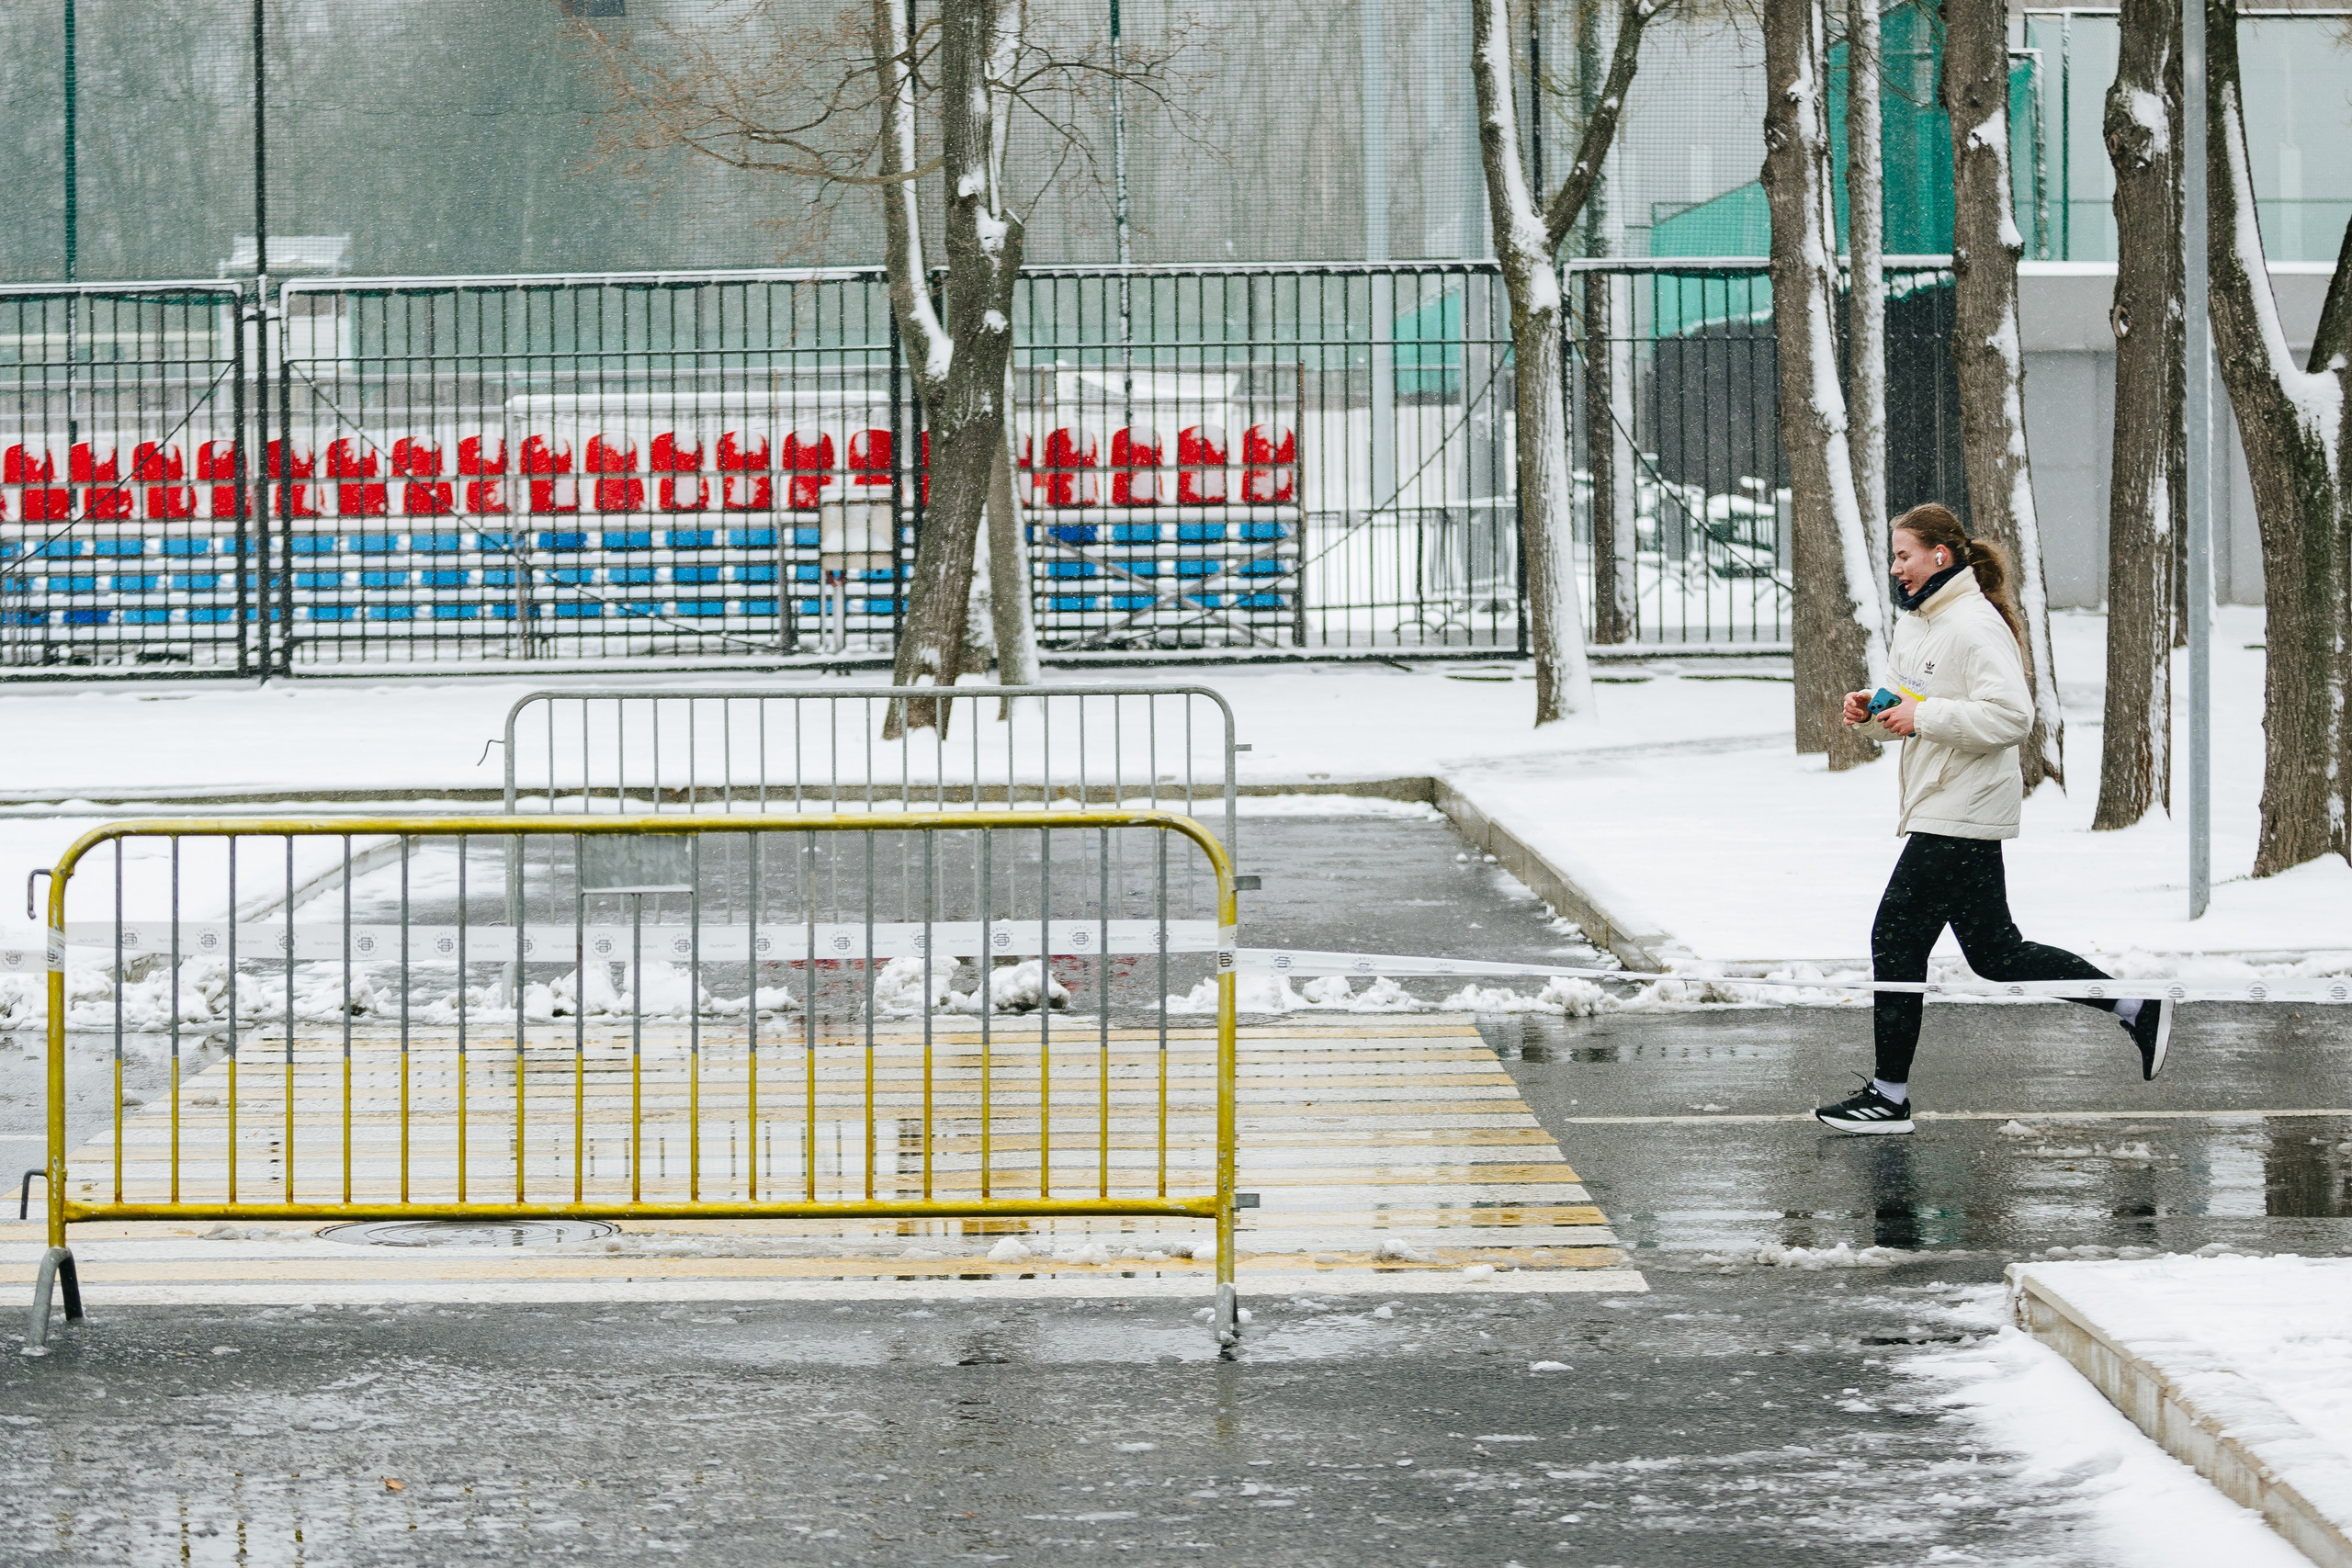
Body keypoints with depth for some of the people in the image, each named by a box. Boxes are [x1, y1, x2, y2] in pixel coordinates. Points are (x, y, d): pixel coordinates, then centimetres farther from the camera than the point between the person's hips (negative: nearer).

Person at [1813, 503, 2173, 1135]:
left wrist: (1924, 716, -23)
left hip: (1960, 816, -10)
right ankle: (2137, 1009, 18)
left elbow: (2011, 715, -25)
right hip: (1936, 812, 10)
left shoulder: (1974, 626, -16)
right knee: (1994, 952, 13)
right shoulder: (1914, 623, 15)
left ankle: (1890, 1095, 0)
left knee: (1897, 937, -7)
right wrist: (1871, 709, 5)